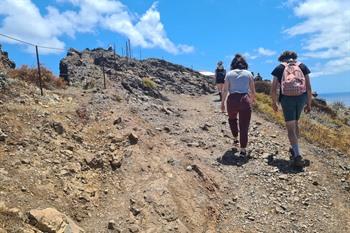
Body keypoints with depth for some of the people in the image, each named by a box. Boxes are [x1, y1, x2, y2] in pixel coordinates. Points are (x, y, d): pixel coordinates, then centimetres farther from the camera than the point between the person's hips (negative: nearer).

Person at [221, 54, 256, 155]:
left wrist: (222, 103, 8)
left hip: (232, 100, 1)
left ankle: (235, 138, 34)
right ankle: (243, 149, 8)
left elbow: (225, 90, 1)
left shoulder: (229, 74, 5)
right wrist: (252, 99, 27)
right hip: (245, 100, 0)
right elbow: (253, 90, 8)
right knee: (244, 126, 5)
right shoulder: (248, 73, 6)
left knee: (232, 119, 30)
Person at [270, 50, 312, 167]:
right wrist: (309, 103, 14)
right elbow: (309, 87, 7)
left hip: (287, 98, -3)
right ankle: (294, 149, 34)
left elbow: (274, 89, 2)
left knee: (290, 127, -3)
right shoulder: (302, 66, 15)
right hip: (301, 97, 3)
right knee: (295, 123, 22)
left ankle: (297, 156, -14)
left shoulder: (279, 68, 9)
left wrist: (274, 103, 14)